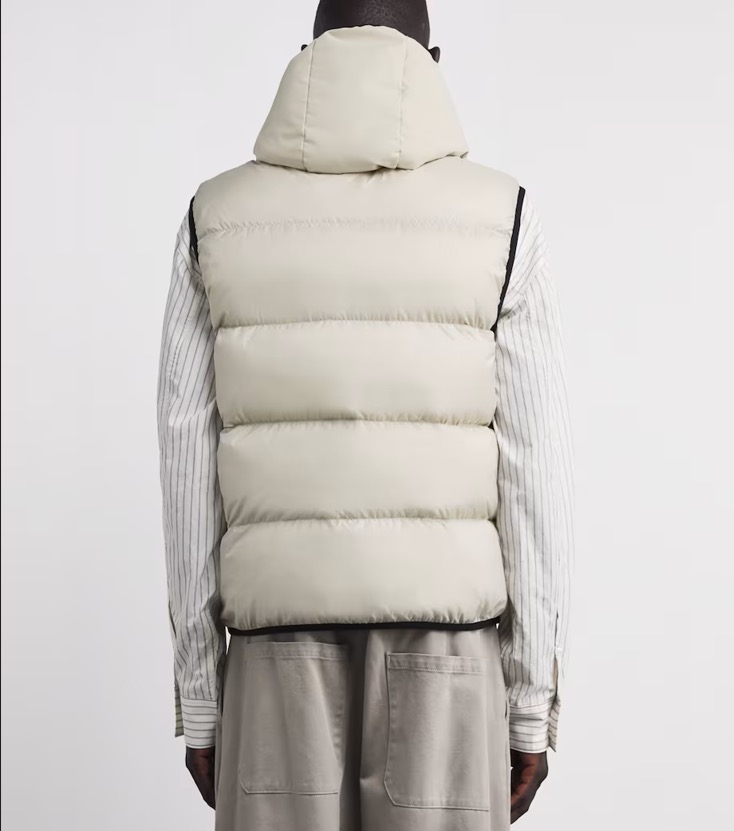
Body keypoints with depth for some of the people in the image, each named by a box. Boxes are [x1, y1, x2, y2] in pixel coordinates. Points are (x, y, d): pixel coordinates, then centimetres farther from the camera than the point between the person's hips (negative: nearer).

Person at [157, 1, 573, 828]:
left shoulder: (219, 217, 3)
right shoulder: (500, 216, -1)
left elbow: (191, 475, 0)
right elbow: (533, 476, -5)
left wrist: (198, 701, 7)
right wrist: (533, 705, 1)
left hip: (284, 651, 1)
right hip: (446, 650, -1)